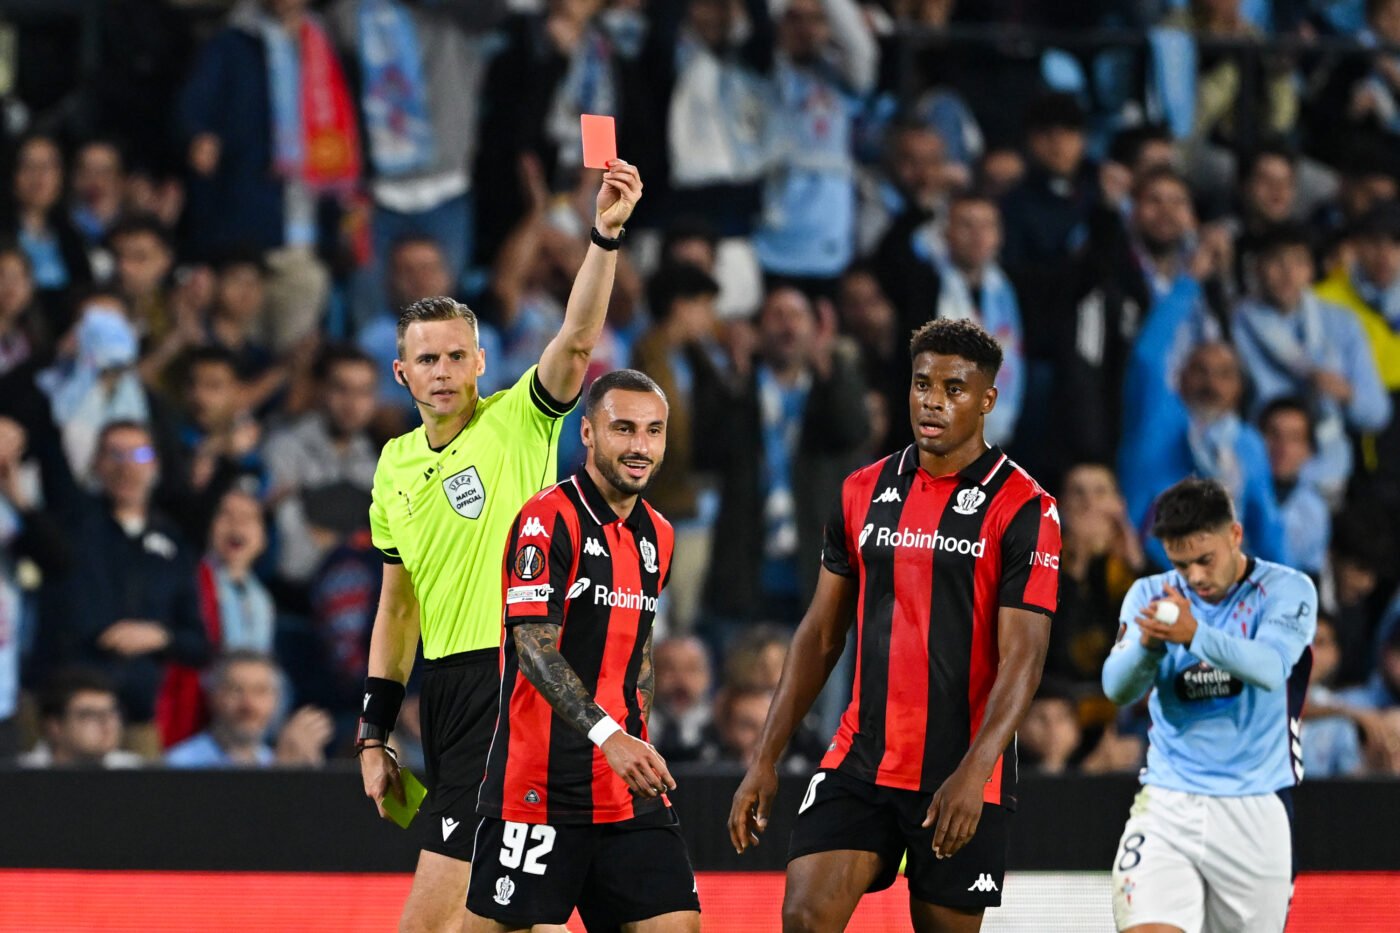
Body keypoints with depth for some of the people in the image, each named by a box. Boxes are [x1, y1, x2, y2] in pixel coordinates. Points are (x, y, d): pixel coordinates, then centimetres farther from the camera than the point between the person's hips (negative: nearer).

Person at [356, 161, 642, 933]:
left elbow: (577, 339, -21)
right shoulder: (395, 465, 14)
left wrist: (606, 234, -34)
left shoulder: (518, 423, -3)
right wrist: (374, 733, 17)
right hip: (446, 688, 7)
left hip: (515, 682, -7)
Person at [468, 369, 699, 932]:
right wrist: (609, 737, -29)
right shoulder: (548, 519, -10)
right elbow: (535, 650, -18)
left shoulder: (657, 536, 14)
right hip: (539, 789, -7)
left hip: (628, 793, 7)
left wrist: (638, 750, 18)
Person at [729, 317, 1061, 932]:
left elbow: (1022, 658, -12)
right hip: (860, 760, 4)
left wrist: (972, 774, -25)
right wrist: (765, 760, 8)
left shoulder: (1022, 508, -6)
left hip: (961, 781, -3)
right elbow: (821, 635, 14)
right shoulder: (863, 493, 9)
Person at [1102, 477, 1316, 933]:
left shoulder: (1286, 590, -4)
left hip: (1255, 811, -1)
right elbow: (1118, 687, -8)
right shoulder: (1151, 595, 5)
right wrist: (1146, 645, -31)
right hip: (1167, 805, 1)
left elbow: (1270, 667, -23)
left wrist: (1194, 636, -40)